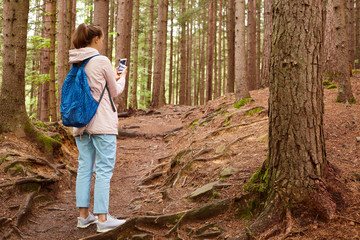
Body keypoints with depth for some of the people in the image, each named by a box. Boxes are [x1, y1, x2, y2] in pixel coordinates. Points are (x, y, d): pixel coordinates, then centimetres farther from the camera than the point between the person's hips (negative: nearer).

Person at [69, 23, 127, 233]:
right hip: (102, 122, -7)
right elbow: (114, 92, 0)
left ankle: (84, 215, 17)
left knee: (85, 168, 11)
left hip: (81, 122, 7)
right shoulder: (102, 61, -10)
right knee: (104, 170, -2)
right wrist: (122, 78, 19)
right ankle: (102, 218, 1)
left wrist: (113, 78, 20)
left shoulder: (75, 64, 10)